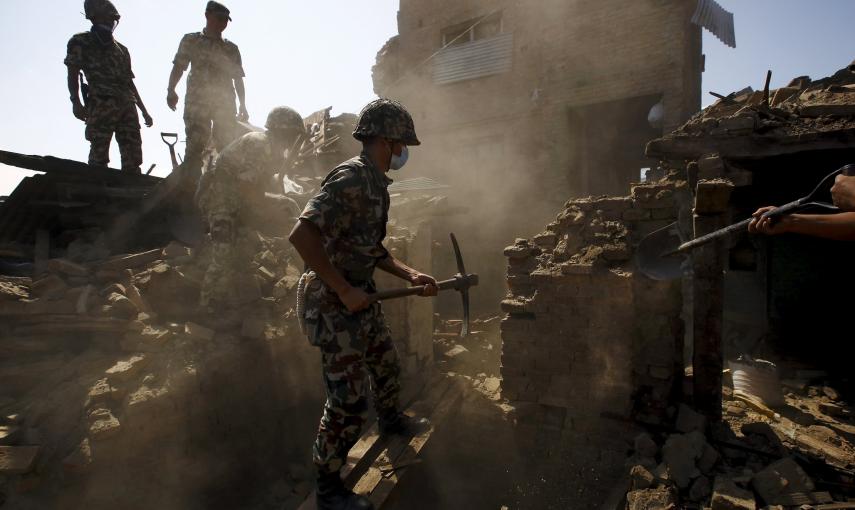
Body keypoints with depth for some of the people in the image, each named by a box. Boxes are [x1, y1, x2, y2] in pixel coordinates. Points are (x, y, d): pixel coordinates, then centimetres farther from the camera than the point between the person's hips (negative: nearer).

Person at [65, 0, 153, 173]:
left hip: (127, 107, 5)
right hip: (100, 106, -4)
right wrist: (76, 102, -11)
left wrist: (144, 111, 20)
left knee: (132, 160, -4)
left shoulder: (121, 49, 27)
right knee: (98, 157, -13)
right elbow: (73, 73, 4)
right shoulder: (81, 42, 13)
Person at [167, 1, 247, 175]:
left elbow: (238, 79, 17)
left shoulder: (232, 48, 17)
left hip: (225, 104, 2)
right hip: (197, 102, -2)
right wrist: (171, 90, -12)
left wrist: (243, 106, 8)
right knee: (195, 146, -11)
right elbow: (178, 66, 4)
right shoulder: (191, 40, 12)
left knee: (228, 148, -5)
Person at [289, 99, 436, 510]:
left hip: (362, 300, 10)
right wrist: (344, 290, -25)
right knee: (348, 403, -1)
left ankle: (390, 420, 55)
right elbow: (301, 235, -29)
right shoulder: (350, 177, -20)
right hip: (335, 306, -10)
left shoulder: (375, 183, 11)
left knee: (386, 367, 27)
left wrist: (411, 275, 10)